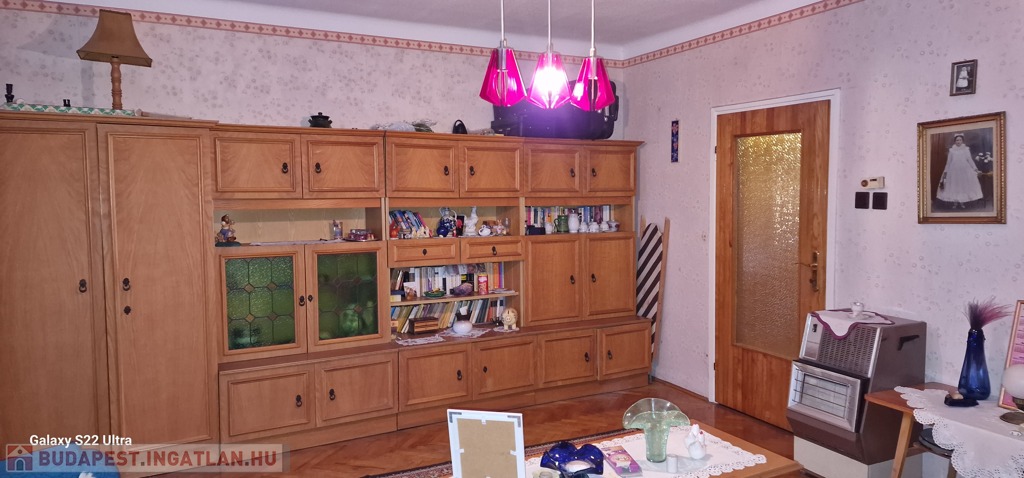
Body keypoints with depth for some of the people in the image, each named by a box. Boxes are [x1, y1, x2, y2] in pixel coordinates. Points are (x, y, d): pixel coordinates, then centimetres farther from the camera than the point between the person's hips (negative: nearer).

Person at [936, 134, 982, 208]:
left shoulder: (966, 149, 3)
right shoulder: (951, 150, 5)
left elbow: (970, 160, 2)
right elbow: (948, 161, 8)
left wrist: (975, 168, -3)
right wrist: (945, 171, 8)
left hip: (964, 170, 0)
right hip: (954, 170, 0)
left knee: (964, 185, 3)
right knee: (954, 185, 2)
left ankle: (962, 202, 11)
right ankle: (955, 202, 9)